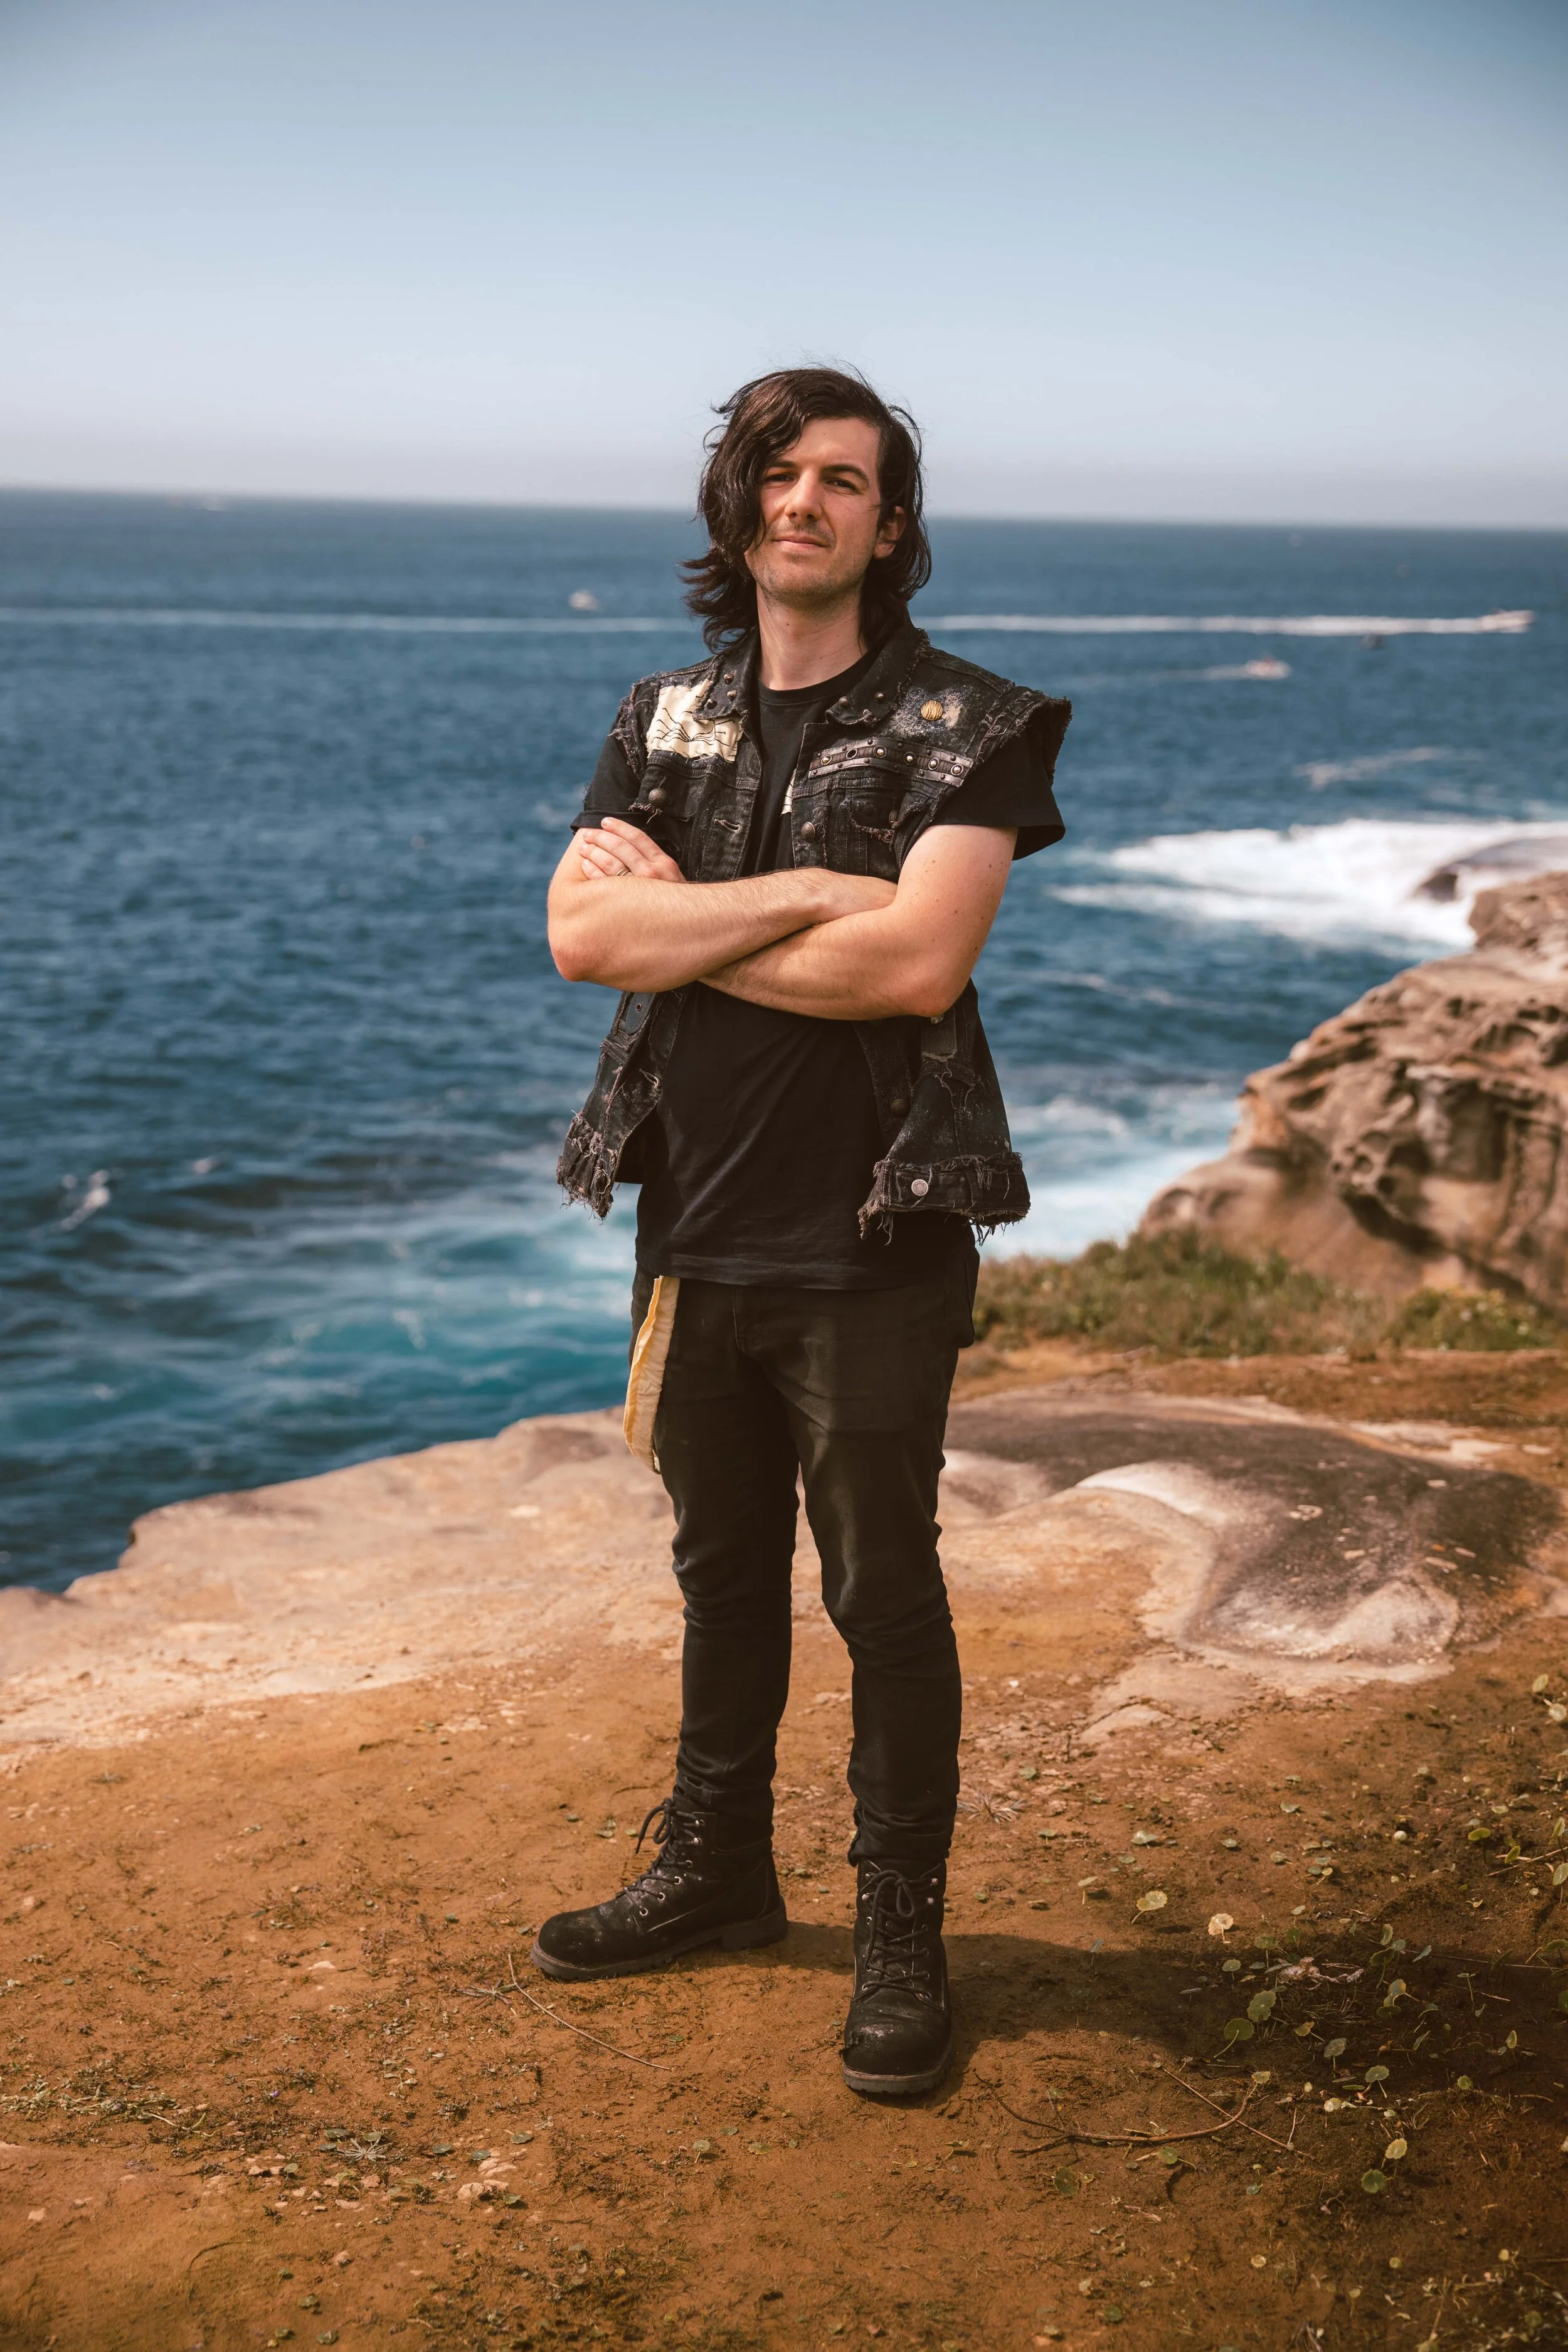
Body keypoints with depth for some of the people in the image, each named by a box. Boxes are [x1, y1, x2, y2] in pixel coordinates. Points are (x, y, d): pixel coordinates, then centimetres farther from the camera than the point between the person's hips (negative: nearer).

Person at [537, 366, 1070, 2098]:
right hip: (696, 1230, 5)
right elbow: (580, 931, -7)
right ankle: (715, 1873, 36)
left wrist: (681, 932, -12)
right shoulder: (664, 723, 9)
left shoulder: (964, 731, -6)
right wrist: (794, 892, -17)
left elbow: (918, 962, -22)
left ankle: (902, 1936, 19)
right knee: (725, 1571, 18)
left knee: (882, 1594, 4)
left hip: (872, 1244, -5)